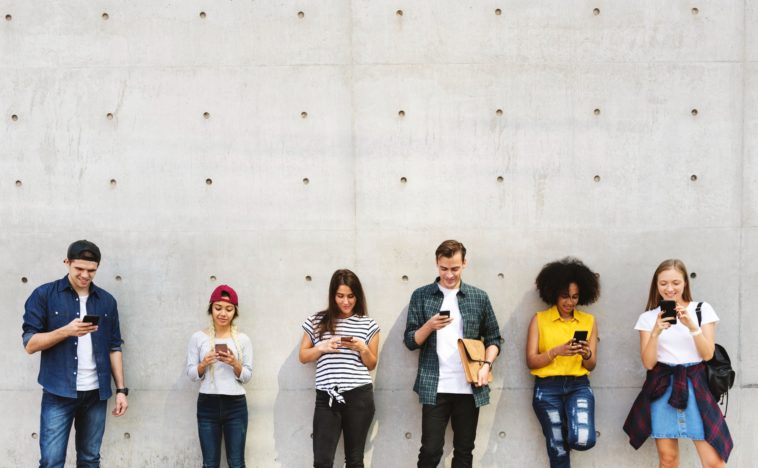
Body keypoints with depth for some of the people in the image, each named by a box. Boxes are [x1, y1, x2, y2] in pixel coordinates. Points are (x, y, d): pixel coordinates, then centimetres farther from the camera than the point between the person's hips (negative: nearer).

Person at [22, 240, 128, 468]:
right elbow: (30, 344, -5)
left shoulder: (107, 301, 8)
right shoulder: (44, 295, -2)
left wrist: (121, 389, 5)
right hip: (58, 393, -3)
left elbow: (114, 347, 12)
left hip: (96, 393, 3)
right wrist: (66, 331, -20)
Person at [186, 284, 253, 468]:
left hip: (236, 406, 0)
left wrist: (235, 364, -15)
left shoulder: (243, 339, 3)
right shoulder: (198, 338, 2)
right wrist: (203, 364, -16)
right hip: (207, 405, 0)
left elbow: (247, 376, 4)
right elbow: (191, 374, 3)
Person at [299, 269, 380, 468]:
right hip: (326, 398, 0)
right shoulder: (316, 321, 6)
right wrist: (322, 347, -8)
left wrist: (362, 349, -9)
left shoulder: (368, 325, 6)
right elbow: (303, 356, 10)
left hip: (359, 397, 0)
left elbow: (371, 365, 11)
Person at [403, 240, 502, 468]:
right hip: (434, 388, -2)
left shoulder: (479, 297, 6)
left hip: (469, 388, 2)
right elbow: (410, 341, 2)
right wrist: (429, 326, -17)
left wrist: (486, 365, -6)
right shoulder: (421, 296, 2)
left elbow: (493, 338, 11)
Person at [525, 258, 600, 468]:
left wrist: (586, 354, -14)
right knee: (558, 450, 1)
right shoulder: (539, 319, 2)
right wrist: (557, 351, -18)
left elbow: (591, 366, 8)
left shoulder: (589, 321, 7)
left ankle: (568, 433, 15)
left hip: (578, 386, 1)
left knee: (584, 440, -21)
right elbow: (531, 361, -3)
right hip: (547, 388, -1)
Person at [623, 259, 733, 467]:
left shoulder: (702, 309, 5)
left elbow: (707, 354, -2)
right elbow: (648, 363, -2)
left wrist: (691, 326, -17)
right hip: (662, 388, 1)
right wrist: (656, 332, -17)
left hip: (695, 385, -1)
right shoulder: (648, 317, 6)